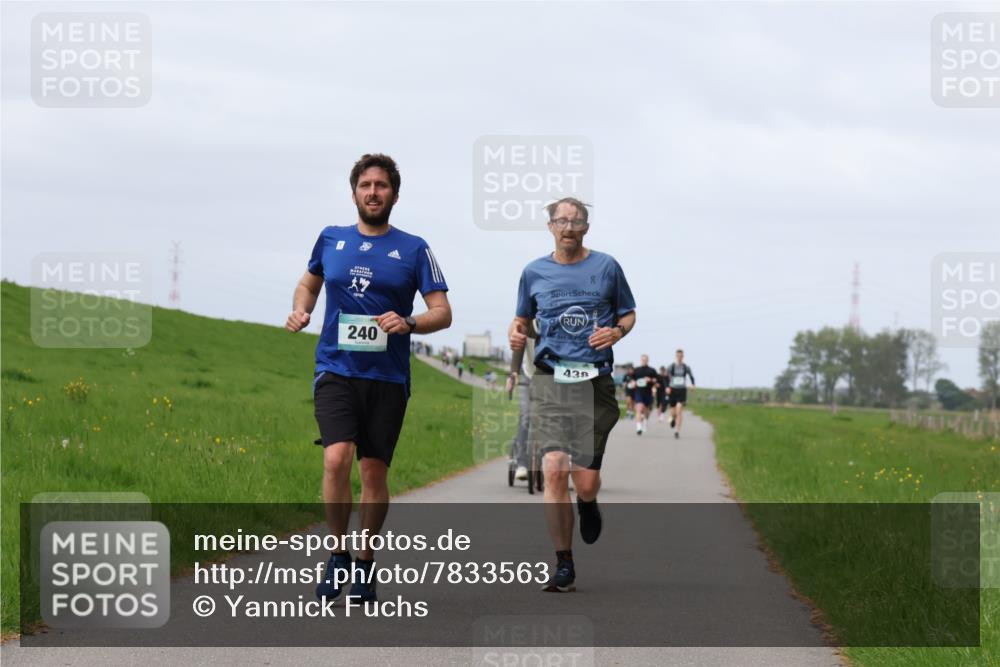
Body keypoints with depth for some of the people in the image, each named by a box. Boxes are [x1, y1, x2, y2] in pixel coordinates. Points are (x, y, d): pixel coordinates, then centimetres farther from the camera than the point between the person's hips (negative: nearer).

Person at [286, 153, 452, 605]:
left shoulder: (413, 249, 2)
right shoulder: (330, 240, 8)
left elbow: (443, 313, -1)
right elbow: (310, 282, 27)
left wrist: (409, 323, -20)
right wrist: (300, 310, 6)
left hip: (387, 377, 0)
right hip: (336, 370, 0)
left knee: (374, 472, 5)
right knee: (336, 458, -19)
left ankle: (365, 564, 21)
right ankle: (338, 553, -1)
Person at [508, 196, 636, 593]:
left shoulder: (606, 268, 7)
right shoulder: (534, 273, 11)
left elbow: (629, 313, 17)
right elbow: (522, 319, 23)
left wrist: (617, 331, -5)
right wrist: (516, 334, 0)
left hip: (594, 382, -1)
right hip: (549, 380, 1)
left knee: (585, 480, -5)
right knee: (554, 469, -13)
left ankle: (588, 504, 35)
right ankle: (563, 566, -6)